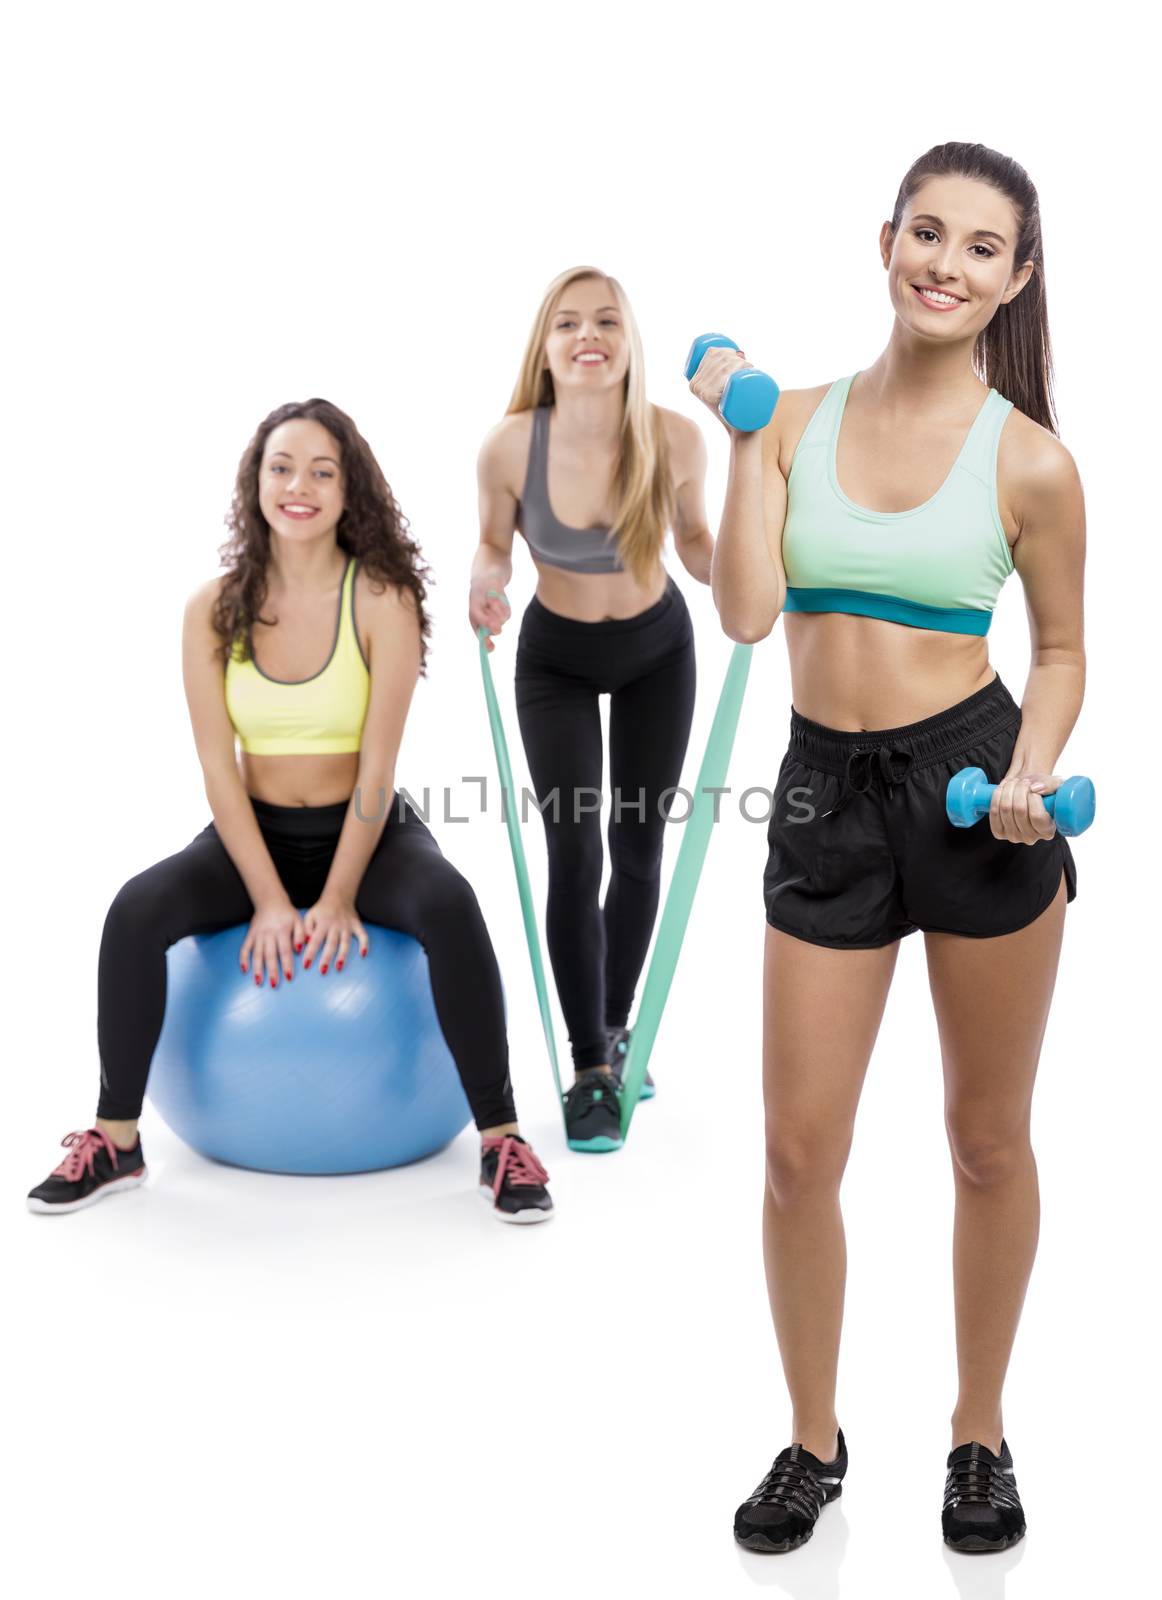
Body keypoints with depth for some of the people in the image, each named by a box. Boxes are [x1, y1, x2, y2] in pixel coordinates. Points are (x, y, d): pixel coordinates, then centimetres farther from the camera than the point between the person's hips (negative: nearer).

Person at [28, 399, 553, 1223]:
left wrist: (338, 899, -17)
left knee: (449, 905, -33)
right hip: (255, 835, 2)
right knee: (137, 911, -23)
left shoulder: (384, 601, -12)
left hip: (368, 832, -2)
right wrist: (269, 902, -15)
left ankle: (502, 1139, -20)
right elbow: (219, 767, -8)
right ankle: (116, 1141, -7)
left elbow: (377, 766, -14)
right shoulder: (214, 608, -6)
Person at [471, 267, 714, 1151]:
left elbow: (696, 543, -6)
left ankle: (616, 1031, 31)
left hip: (657, 652, 1)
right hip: (555, 660, -1)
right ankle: (590, 1070, 4)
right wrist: (488, 585, -29)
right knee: (575, 856, -10)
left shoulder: (676, 438, -25)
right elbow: (494, 545, -7)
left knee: (639, 850, 9)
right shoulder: (510, 444, -26)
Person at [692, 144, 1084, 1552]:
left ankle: (979, 1434, 33)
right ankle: (812, 1439, 28)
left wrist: (1033, 771, -11)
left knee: (987, 1141, 12)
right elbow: (745, 614, -8)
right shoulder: (796, 419, 2)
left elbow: (1062, 648, 6)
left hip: (971, 788, -1)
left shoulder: (1030, 461, -3)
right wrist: (740, 436, -7)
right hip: (825, 797, 2)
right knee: (799, 1153, 5)